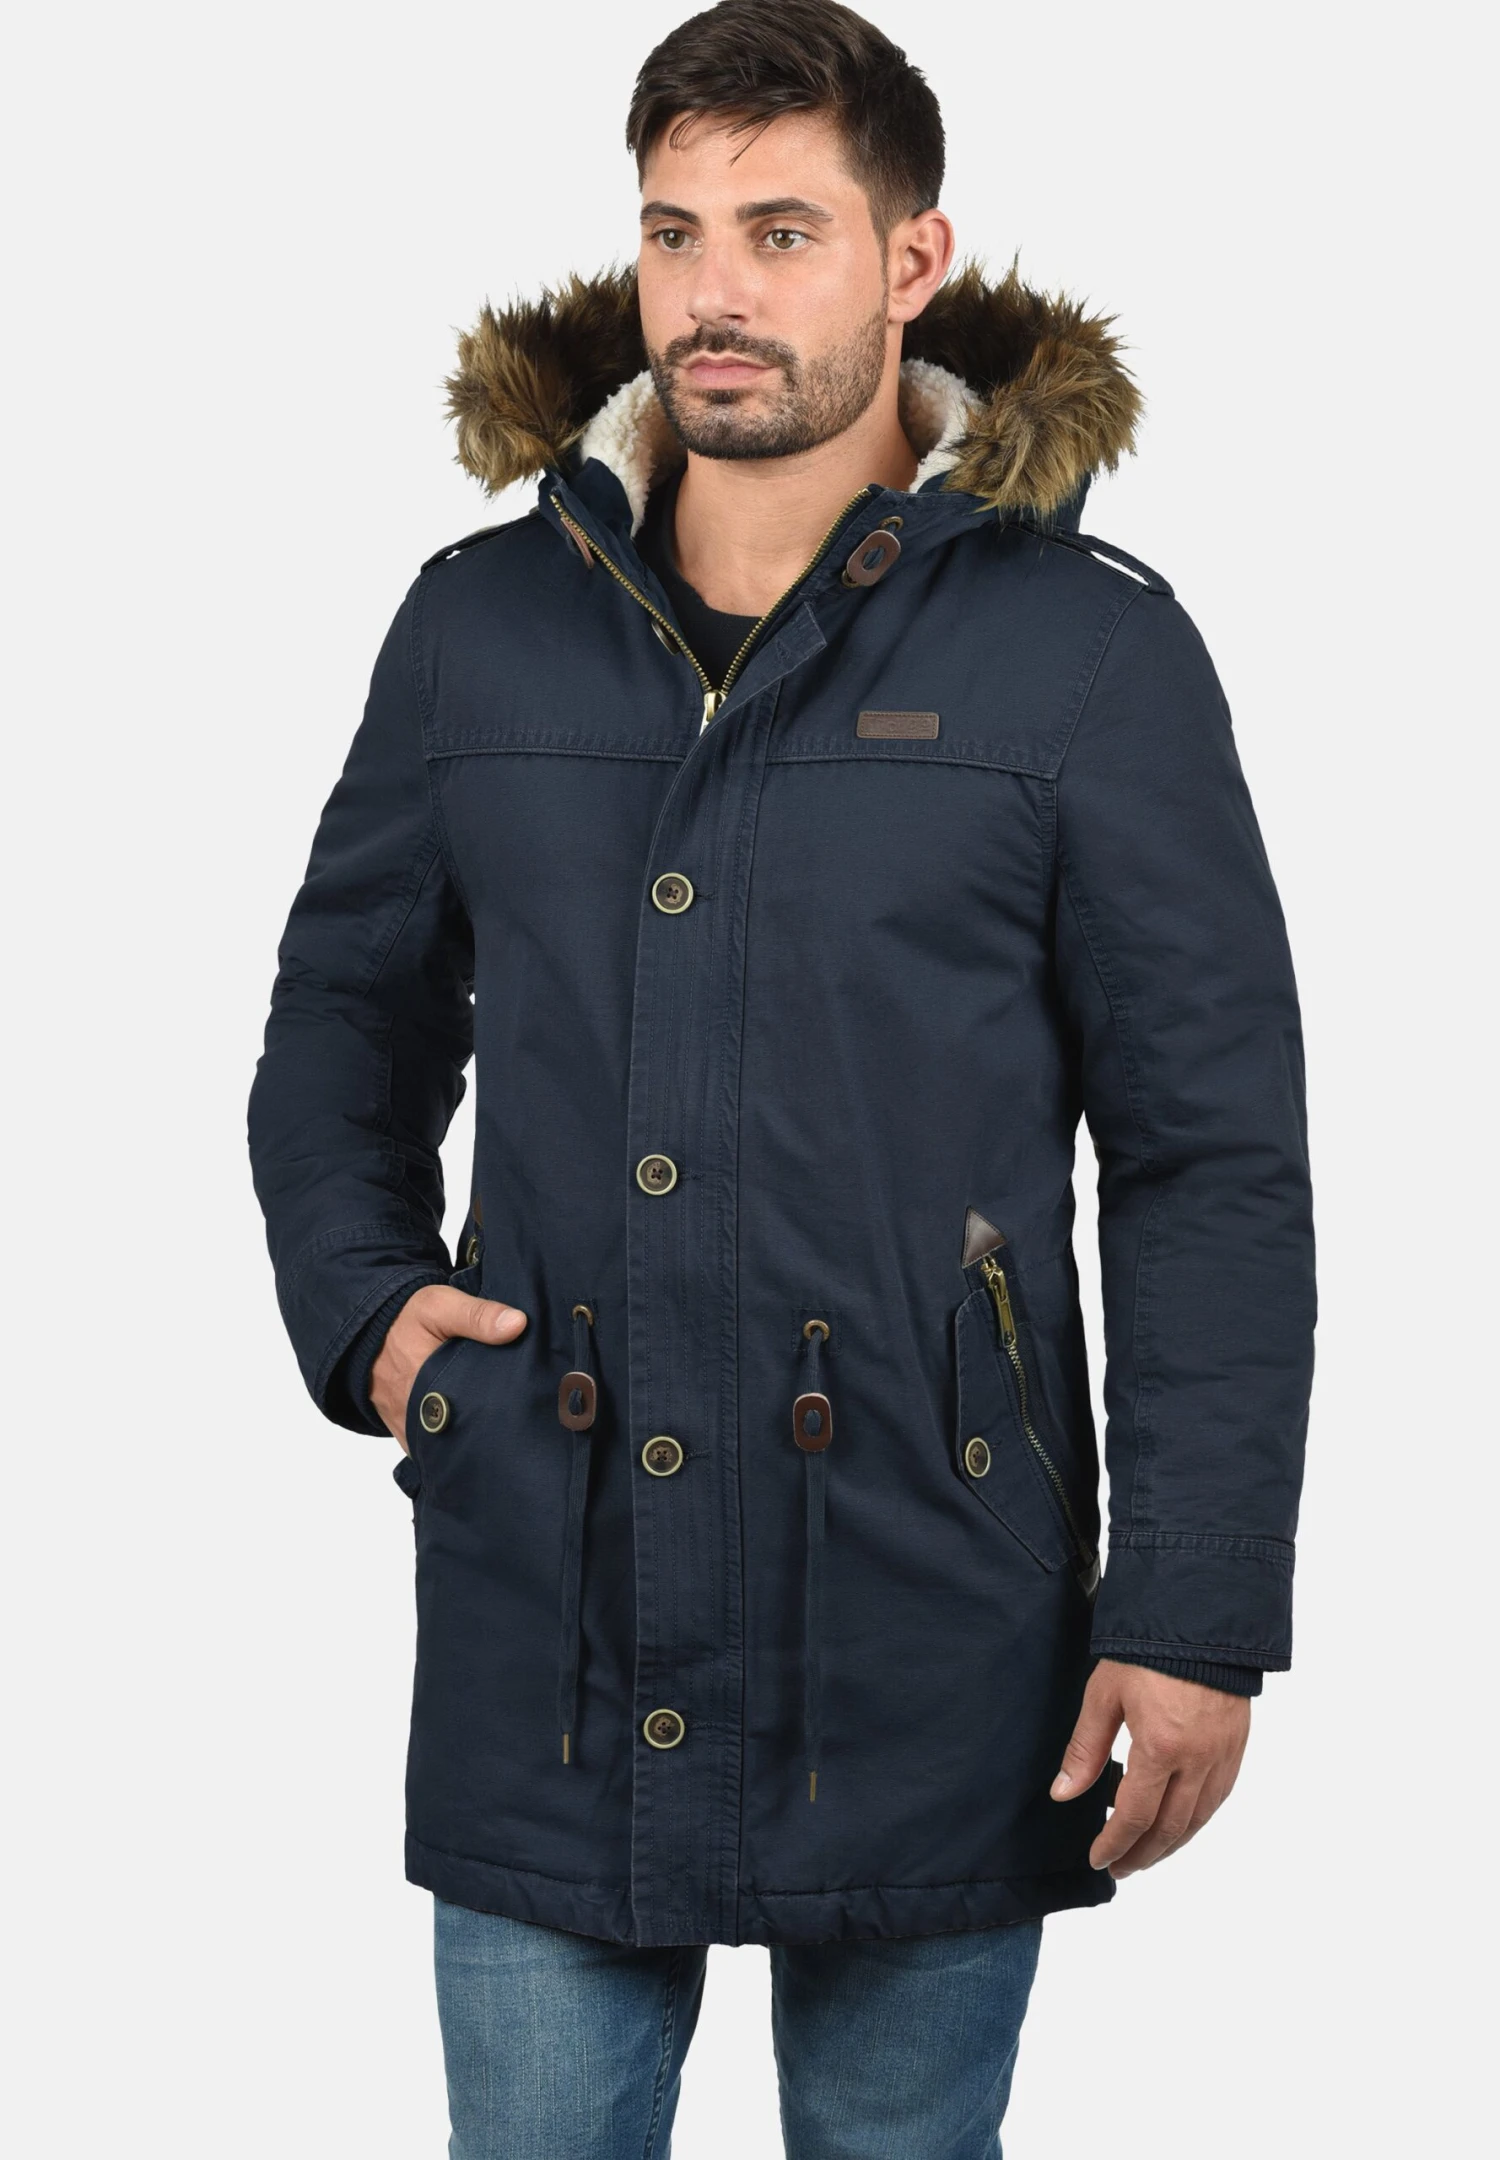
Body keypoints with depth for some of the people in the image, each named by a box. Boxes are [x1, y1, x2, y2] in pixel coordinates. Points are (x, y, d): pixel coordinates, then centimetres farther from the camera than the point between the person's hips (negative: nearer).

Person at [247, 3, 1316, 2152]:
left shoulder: (1090, 650, -4)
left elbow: (1214, 1160, -4)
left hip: (919, 1636, -2)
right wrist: (362, 1300, 2)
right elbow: (346, 1022, 20)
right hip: (546, 1629, 3)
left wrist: (1197, 1614, -9)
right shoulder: (481, 625, 6)